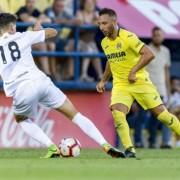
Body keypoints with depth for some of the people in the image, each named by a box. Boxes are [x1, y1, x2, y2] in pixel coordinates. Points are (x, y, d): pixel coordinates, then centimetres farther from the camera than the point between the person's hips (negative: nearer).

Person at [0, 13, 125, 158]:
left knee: (21, 120, 30)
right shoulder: (22, 37, 13)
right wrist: (38, 30, 41)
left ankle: (52, 148, 10)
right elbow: (53, 32, 21)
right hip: (41, 81, 1)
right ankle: (106, 146, 2)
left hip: (21, 90, -1)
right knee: (74, 114, 11)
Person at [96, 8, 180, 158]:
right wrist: (103, 81, 20)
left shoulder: (128, 37, -17)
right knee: (117, 113, -21)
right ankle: (129, 150, -15)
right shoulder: (104, 43, 5)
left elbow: (149, 55, -23)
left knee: (162, 114, -3)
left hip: (140, 82, -4)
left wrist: (133, 71, -26)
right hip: (120, 84, 5)